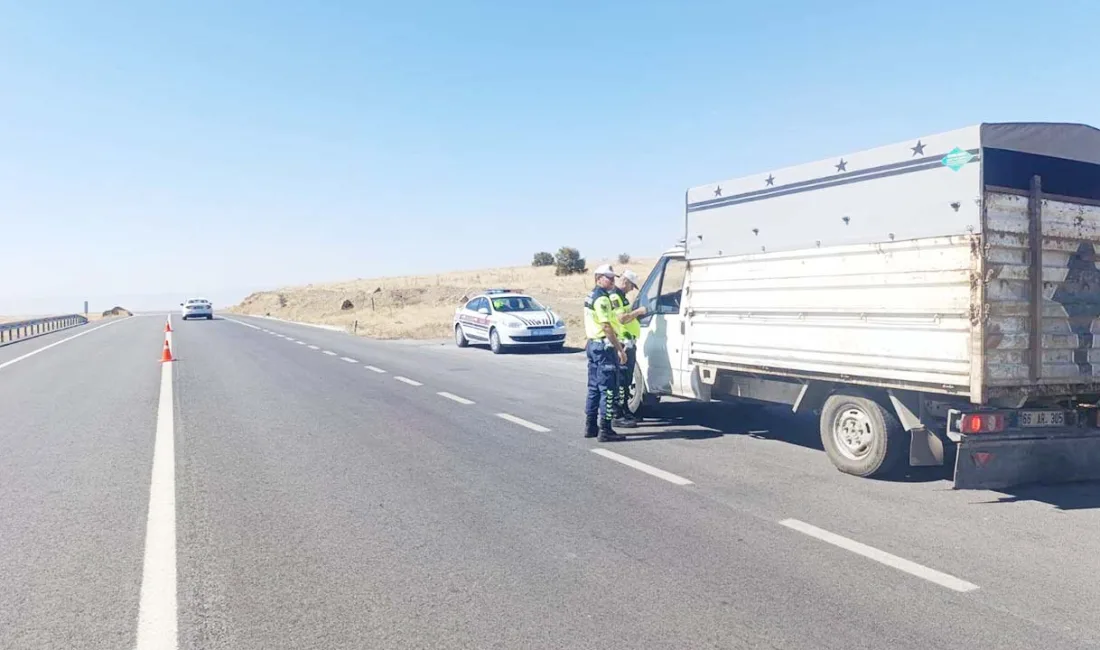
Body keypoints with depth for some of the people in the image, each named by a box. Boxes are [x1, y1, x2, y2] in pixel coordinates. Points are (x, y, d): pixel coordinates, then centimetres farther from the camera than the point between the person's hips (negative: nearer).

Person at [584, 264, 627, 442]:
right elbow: (607, 327, -21)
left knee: (594, 388, 14)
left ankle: (591, 427, 19)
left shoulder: (591, 297, 16)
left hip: (592, 345, 10)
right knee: (608, 389, -7)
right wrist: (620, 349, -20)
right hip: (603, 346, -10)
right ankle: (605, 430, -7)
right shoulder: (602, 299, -15)